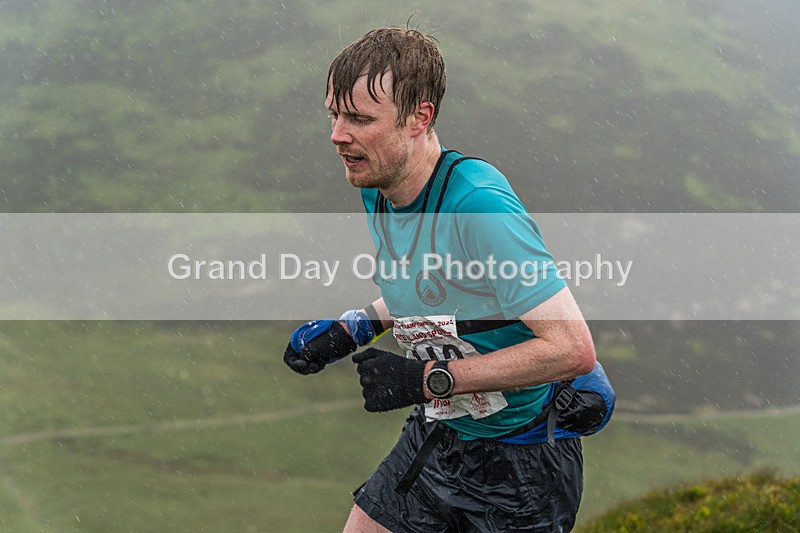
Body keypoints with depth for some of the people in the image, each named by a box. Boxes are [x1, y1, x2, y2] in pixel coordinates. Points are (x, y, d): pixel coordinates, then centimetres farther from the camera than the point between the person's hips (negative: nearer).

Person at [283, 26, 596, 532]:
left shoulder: (479, 205, -29)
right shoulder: (377, 192, -2)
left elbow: (573, 348, -31)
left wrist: (427, 377, -29)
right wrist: (352, 329, 0)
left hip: (523, 466, -7)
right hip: (436, 435, 7)